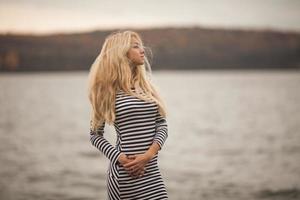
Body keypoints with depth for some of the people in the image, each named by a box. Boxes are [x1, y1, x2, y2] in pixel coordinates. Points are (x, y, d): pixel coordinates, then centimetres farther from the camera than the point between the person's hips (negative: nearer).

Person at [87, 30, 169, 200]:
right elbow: (95, 135, 2)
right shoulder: (108, 90, -1)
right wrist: (121, 158, -11)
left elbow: (162, 125, 6)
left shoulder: (146, 85, 11)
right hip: (124, 173, -4)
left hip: (151, 171, 4)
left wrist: (149, 155, -10)